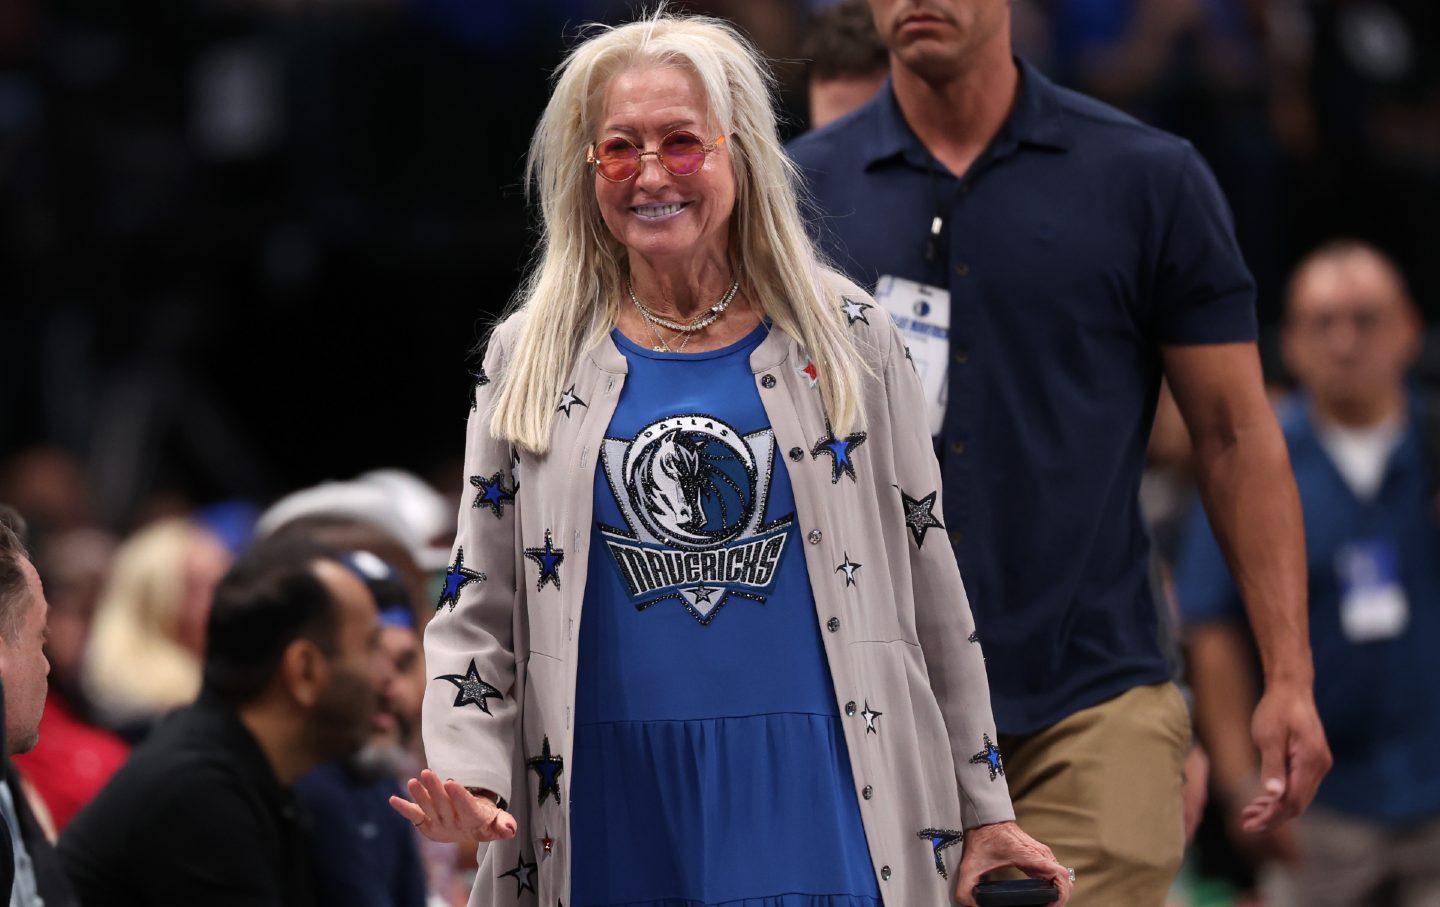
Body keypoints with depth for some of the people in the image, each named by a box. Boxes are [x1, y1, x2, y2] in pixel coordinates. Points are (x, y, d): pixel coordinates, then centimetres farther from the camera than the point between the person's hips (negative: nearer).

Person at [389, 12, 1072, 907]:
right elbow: (478, 614, 9)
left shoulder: (843, 339, 6)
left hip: (808, 799, -1)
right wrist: (467, 782, -8)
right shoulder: (533, 358, 8)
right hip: (618, 811, 1)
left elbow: (929, 591, 10)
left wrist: (983, 809, 10)